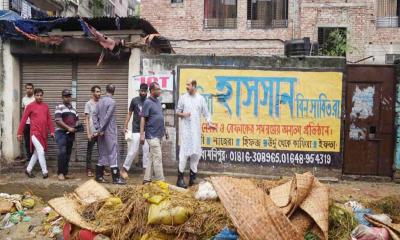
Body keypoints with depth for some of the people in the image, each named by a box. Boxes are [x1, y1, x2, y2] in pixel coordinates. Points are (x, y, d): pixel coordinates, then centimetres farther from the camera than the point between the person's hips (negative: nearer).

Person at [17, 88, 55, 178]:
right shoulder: (30, 106, -4)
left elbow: (49, 119, 13)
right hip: (35, 133, -5)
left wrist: (51, 131, 8)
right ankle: (45, 172, -2)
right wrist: (19, 133, -3)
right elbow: (23, 119, -3)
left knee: (37, 153, 12)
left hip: (43, 133, 6)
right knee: (41, 152, -10)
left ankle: (28, 170, 25)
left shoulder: (46, 106, 10)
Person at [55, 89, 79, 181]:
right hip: (61, 132, -6)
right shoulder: (59, 107, -2)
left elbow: (76, 120, 24)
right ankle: (61, 173, -9)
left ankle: (65, 172, 15)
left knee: (68, 153, 7)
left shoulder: (74, 109, 17)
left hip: (71, 134, 6)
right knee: (62, 152, -17)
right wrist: (68, 128, -17)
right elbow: (58, 120, -13)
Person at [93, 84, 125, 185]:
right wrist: (100, 130, -9)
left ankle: (99, 176, 17)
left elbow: (95, 115, 6)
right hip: (110, 131, -7)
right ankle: (116, 178, -2)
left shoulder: (100, 101, 10)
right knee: (113, 153, -4)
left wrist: (97, 128, 2)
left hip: (102, 131, 7)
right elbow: (107, 117, -15)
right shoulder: (112, 102, -12)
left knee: (102, 153, 13)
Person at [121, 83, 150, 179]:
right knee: (133, 150, -3)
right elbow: (129, 114, 4)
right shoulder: (134, 100, 0)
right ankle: (124, 169, 9)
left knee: (147, 150, 4)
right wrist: (126, 126, -2)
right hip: (136, 130, -2)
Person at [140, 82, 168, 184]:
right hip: (152, 135, -8)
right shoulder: (147, 102, -10)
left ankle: (147, 179, 20)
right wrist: (142, 134, -16)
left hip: (159, 134, 8)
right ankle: (161, 181, 1)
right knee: (158, 158, -6)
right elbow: (143, 119, -12)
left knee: (152, 157, 12)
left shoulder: (158, 101, 13)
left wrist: (165, 130, 21)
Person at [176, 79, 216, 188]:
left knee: (196, 152, 5)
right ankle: (180, 177, -1)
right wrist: (183, 114, -14)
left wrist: (209, 123, -11)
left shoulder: (201, 98, 5)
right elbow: (177, 112, 8)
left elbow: (206, 113, 5)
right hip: (185, 128, -2)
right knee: (184, 152, -7)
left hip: (196, 129, 2)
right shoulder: (183, 97, 3)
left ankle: (193, 175, 19)